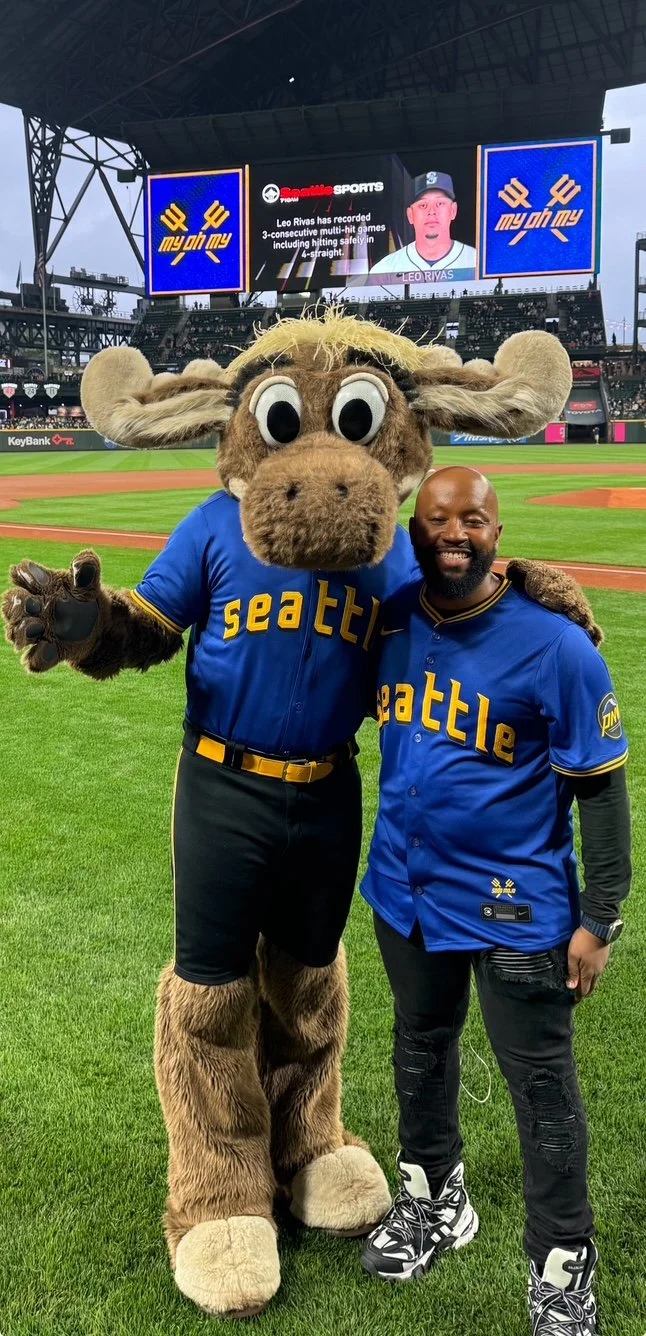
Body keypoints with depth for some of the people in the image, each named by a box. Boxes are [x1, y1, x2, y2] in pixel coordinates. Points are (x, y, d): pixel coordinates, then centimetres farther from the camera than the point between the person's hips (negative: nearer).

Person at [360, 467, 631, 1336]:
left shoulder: (555, 647, -19)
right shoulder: (389, 623, -4)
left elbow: (601, 790, -13)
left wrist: (599, 921, -13)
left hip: (516, 909, -5)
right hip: (405, 892, 6)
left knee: (542, 1084, 9)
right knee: (421, 1050, 24)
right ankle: (434, 1201, 48)